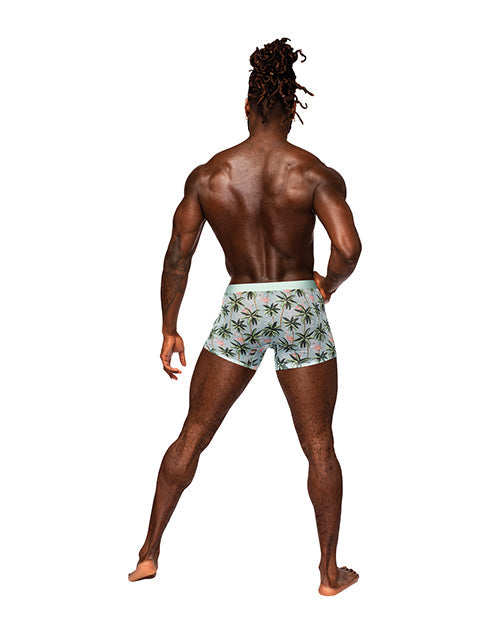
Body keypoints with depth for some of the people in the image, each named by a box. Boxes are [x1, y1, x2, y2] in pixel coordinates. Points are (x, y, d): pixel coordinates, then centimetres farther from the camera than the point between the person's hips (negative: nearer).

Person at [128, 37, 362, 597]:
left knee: (191, 437, 14)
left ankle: (149, 553, 23)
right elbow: (348, 247, -19)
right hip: (300, 308, -1)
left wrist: (169, 330, 9)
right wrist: (327, 286, 3)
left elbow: (177, 258, 0)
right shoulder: (315, 173, -6)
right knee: (319, 446, 11)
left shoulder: (207, 176, 0)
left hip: (240, 310, 2)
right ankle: (330, 572, 21)